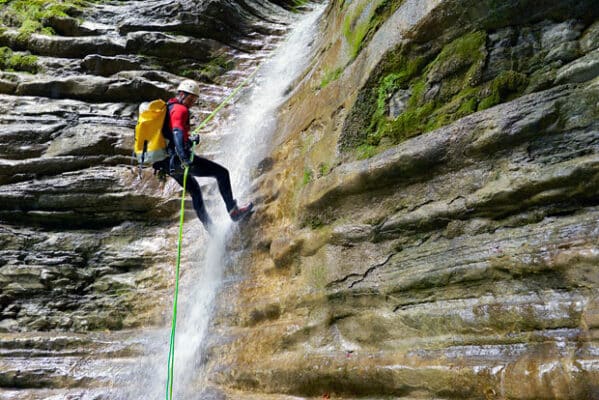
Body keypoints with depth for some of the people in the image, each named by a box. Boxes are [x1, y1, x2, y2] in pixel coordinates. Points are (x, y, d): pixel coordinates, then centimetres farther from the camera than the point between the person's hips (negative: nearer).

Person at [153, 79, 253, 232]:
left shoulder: (167, 108, 21)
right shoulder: (180, 109, -10)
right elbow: (177, 132, -27)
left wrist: (190, 140, 21)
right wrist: (184, 157, -38)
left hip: (166, 162, 10)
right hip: (177, 159, -10)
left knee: (194, 190, 24)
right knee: (222, 172, -2)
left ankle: (209, 226, 30)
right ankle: (233, 211, 1)